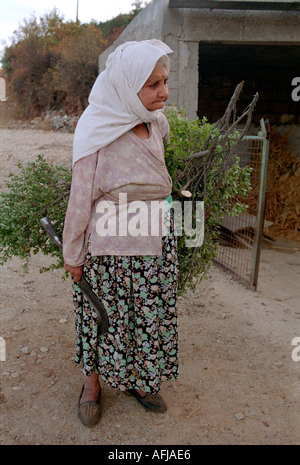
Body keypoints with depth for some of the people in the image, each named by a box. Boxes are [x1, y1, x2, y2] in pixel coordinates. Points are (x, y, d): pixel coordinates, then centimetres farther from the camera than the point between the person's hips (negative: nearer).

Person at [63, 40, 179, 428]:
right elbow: (81, 197, -12)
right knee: (105, 315, 11)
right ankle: (93, 383, 36)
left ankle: (139, 379, 39)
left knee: (150, 315, 16)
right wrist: (73, 254, -7)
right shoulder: (100, 133, -16)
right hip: (109, 246, -6)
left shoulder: (155, 123, 3)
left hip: (155, 244, 6)